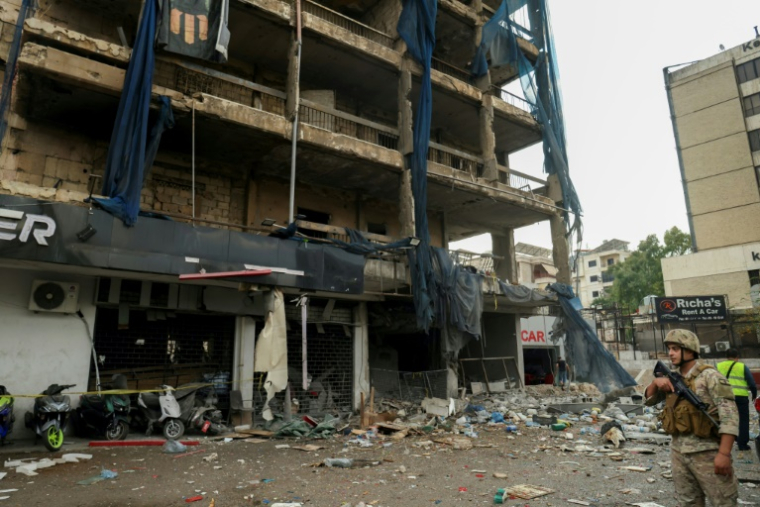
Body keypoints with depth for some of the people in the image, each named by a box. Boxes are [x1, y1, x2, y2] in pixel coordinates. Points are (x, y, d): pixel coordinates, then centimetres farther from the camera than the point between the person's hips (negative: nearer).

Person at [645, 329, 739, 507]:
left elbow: (729, 415, -16)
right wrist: (656, 382, -5)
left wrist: (724, 453, -23)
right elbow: (650, 399, 16)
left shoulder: (709, 376, -11)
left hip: (707, 452, -6)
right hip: (679, 451, 7)